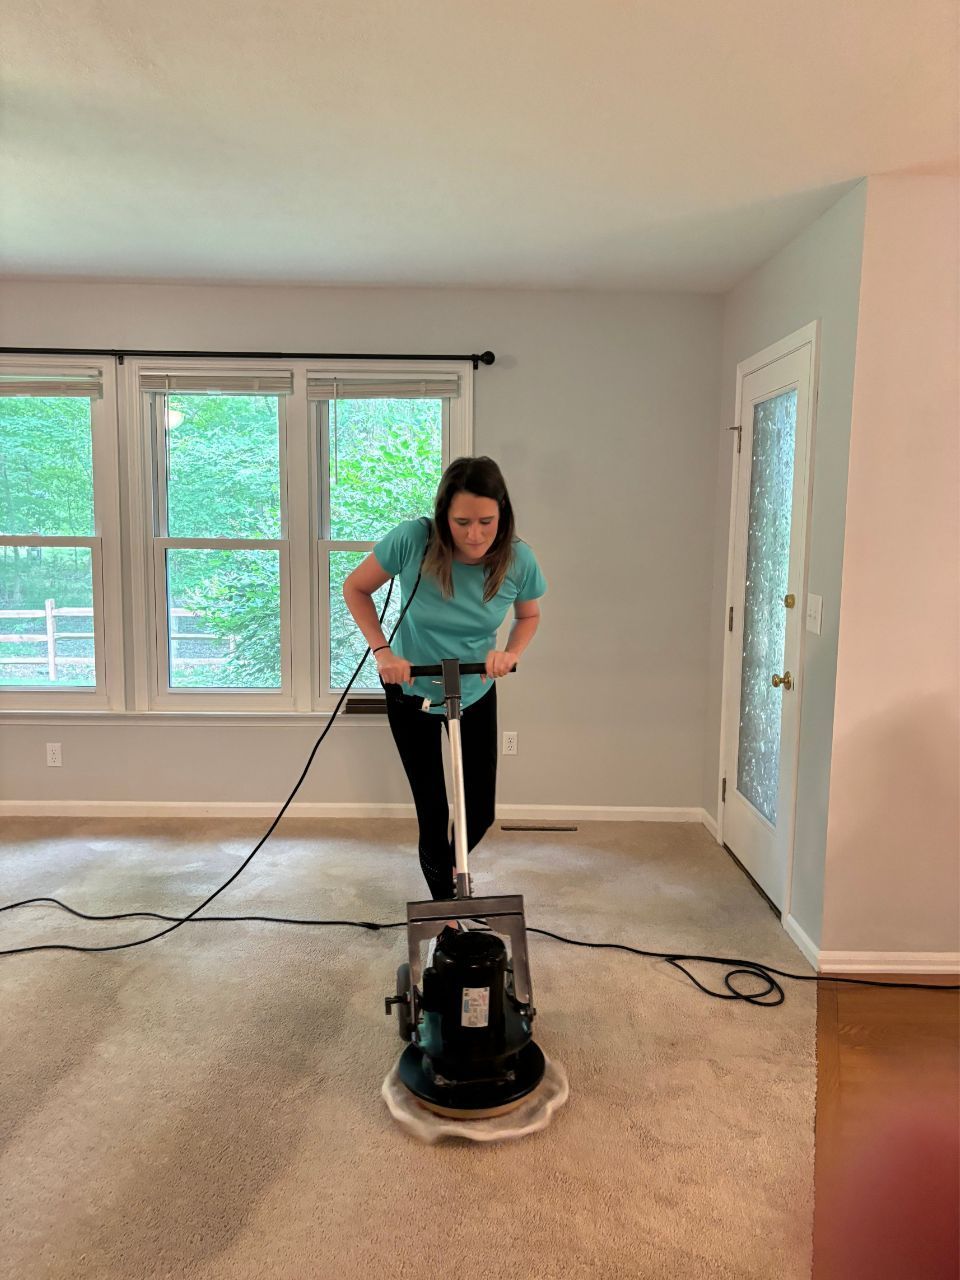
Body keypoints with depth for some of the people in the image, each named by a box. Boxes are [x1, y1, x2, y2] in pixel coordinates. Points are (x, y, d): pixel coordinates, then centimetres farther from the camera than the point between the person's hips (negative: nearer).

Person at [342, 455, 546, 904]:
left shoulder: (518, 560, -23)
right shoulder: (412, 540, -29)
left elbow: (529, 615, 0)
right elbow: (356, 588, -12)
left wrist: (511, 653, -20)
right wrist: (382, 651, -22)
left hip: (476, 694, 2)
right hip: (411, 691, -2)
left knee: (481, 810, 9)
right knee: (432, 810, 1)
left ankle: (451, 865, 43)